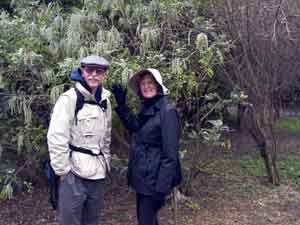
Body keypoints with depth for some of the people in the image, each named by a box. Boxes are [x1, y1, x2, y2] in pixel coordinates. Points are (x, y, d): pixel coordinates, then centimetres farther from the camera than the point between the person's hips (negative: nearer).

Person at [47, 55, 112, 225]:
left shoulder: (105, 101, 10)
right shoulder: (69, 99, -10)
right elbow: (56, 138, -15)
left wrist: (105, 163, 15)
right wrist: (63, 170, -13)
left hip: (98, 174, 6)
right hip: (74, 172, -6)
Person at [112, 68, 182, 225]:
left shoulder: (167, 111, -18)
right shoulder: (146, 108, 9)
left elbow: (170, 153, -21)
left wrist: (162, 187, -24)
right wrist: (121, 104, 9)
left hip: (154, 177, -8)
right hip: (143, 175, 9)